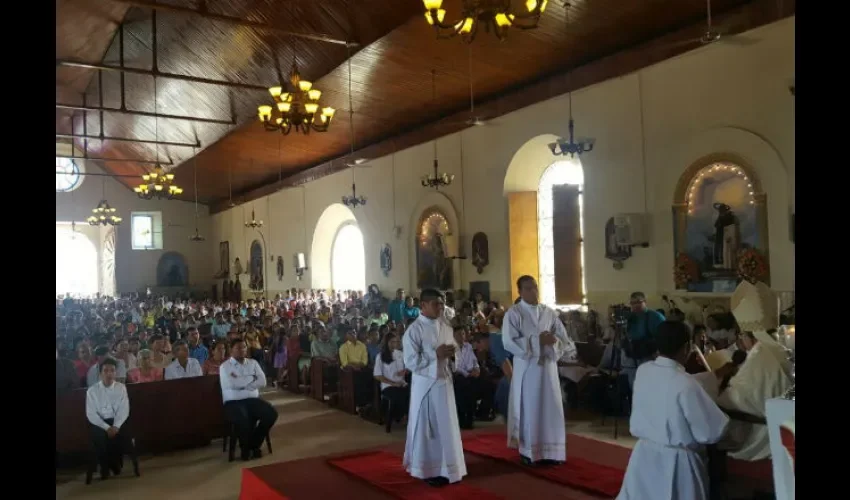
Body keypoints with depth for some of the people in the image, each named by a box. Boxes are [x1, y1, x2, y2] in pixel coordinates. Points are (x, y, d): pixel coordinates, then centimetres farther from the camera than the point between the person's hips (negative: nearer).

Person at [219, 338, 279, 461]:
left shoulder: (253, 363, 13)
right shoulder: (225, 366, 1)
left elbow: (262, 381, 0)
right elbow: (232, 384, -17)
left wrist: (241, 383, -9)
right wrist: (251, 378, -5)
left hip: (252, 399, 5)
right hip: (233, 402, -4)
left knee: (272, 413, -20)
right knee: (243, 419, -36)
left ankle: (255, 444, 0)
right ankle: (245, 448, -6)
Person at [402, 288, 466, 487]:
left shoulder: (446, 328, 8)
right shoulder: (414, 330, -12)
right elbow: (410, 361, -16)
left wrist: (452, 352, -7)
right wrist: (436, 355, -19)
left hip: (444, 382, 6)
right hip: (425, 384, -6)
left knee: (446, 426, 11)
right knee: (426, 427, 4)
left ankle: (444, 468, 24)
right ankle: (427, 470, 18)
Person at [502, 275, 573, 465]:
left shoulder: (550, 313, 7)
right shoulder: (513, 313, -7)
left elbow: (564, 337, 7)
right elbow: (509, 342, -16)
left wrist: (554, 340, -16)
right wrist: (537, 340, -18)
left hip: (548, 366, 4)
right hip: (526, 368, -4)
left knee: (551, 408, 6)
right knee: (528, 409, 2)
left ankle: (549, 451, 17)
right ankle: (528, 451, 14)